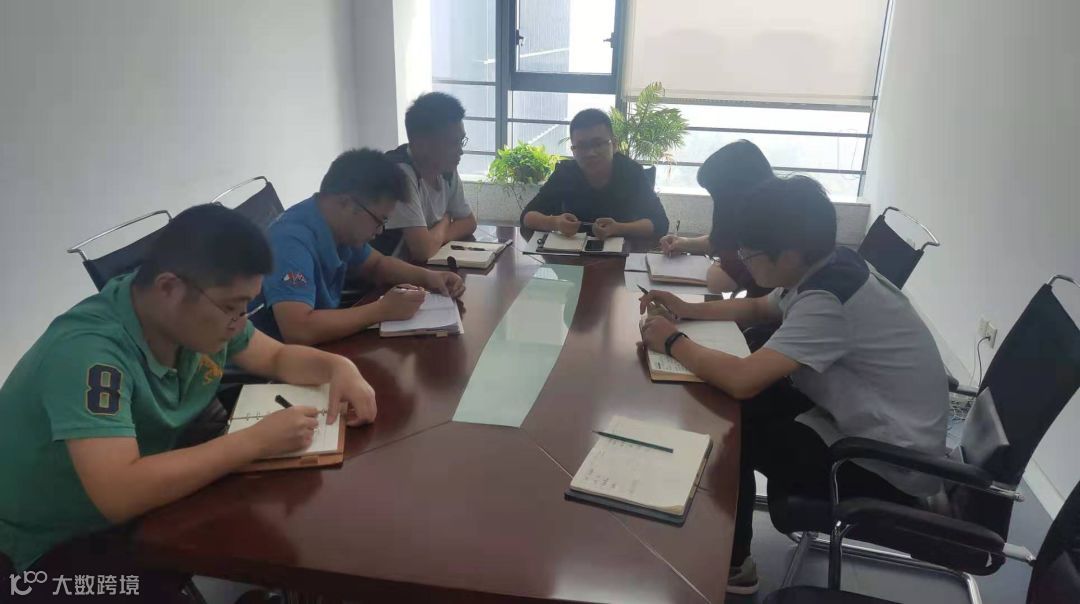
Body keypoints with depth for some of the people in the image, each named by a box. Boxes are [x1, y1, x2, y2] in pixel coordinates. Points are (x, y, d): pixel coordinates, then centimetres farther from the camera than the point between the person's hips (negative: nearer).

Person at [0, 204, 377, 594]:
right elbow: (119, 494, -40)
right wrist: (257, 440, -35)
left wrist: (339, 367, -15)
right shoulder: (89, 351, -32)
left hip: (143, 505, 7)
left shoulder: (203, 312, -10)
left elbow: (277, 357, 5)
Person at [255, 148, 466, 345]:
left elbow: (376, 264, 16)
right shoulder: (293, 240, -28)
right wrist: (383, 310, -30)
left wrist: (427, 277, -2)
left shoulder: (340, 229, -2)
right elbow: (297, 331, -39)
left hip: (320, 344, 8)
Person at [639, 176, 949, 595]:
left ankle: (730, 565, 18)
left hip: (893, 466, -9)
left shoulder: (828, 300, -30)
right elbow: (759, 310, 17)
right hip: (867, 421, 9)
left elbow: (742, 380, -37)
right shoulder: (826, 269, -1)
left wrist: (673, 342, -19)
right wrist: (687, 310, 4)